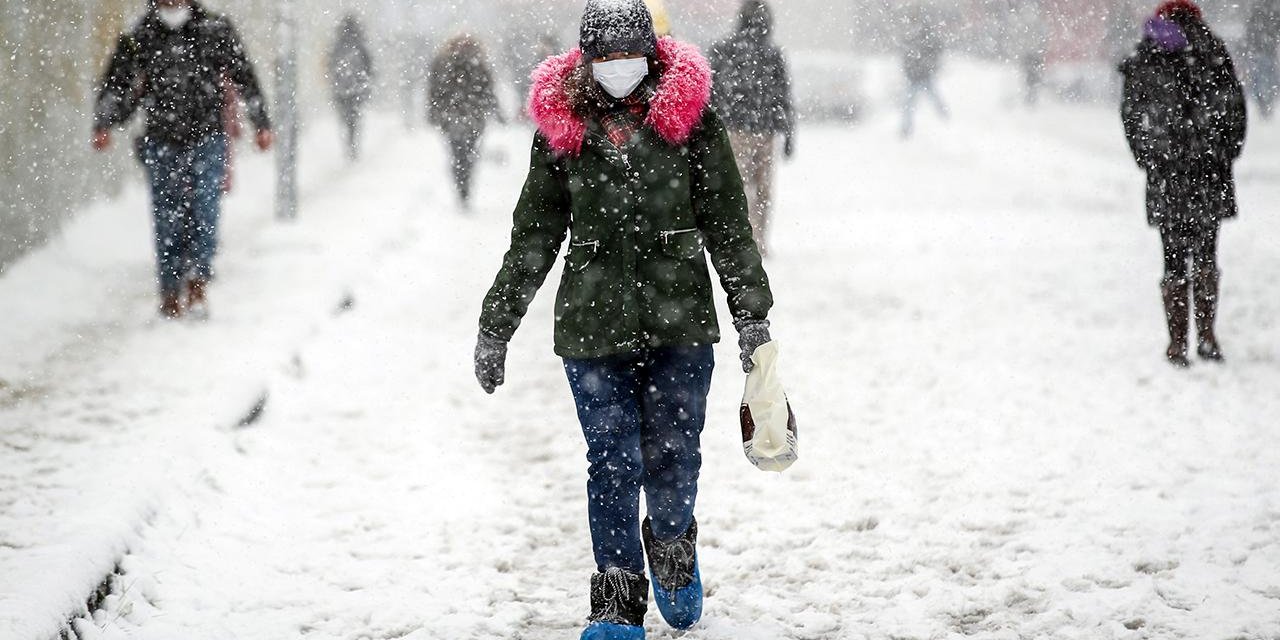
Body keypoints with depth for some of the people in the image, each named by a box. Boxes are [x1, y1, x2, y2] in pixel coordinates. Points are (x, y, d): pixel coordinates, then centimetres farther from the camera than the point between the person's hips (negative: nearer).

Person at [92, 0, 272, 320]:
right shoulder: (139, 40, 4)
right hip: (162, 145, 1)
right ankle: (170, 294, 11)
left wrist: (262, 124, 10)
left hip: (208, 140, -1)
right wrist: (103, 125, -8)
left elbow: (245, 78, 9)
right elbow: (116, 86, 7)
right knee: (168, 221, 3)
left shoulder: (216, 30, 3)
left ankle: (197, 284, -7)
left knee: (205, 213, -12)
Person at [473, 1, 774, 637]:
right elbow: (532, 237, 10)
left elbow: (727, 222, 4)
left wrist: (752, 315, 0)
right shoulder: (561, 125, 3)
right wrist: (495, 327, 11)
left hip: (681, 321, 0)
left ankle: (671, 547, 36)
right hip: (592, 323, 0)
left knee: (673, 456, 5)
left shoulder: (689, 114, 0)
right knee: (613, 461, -2)